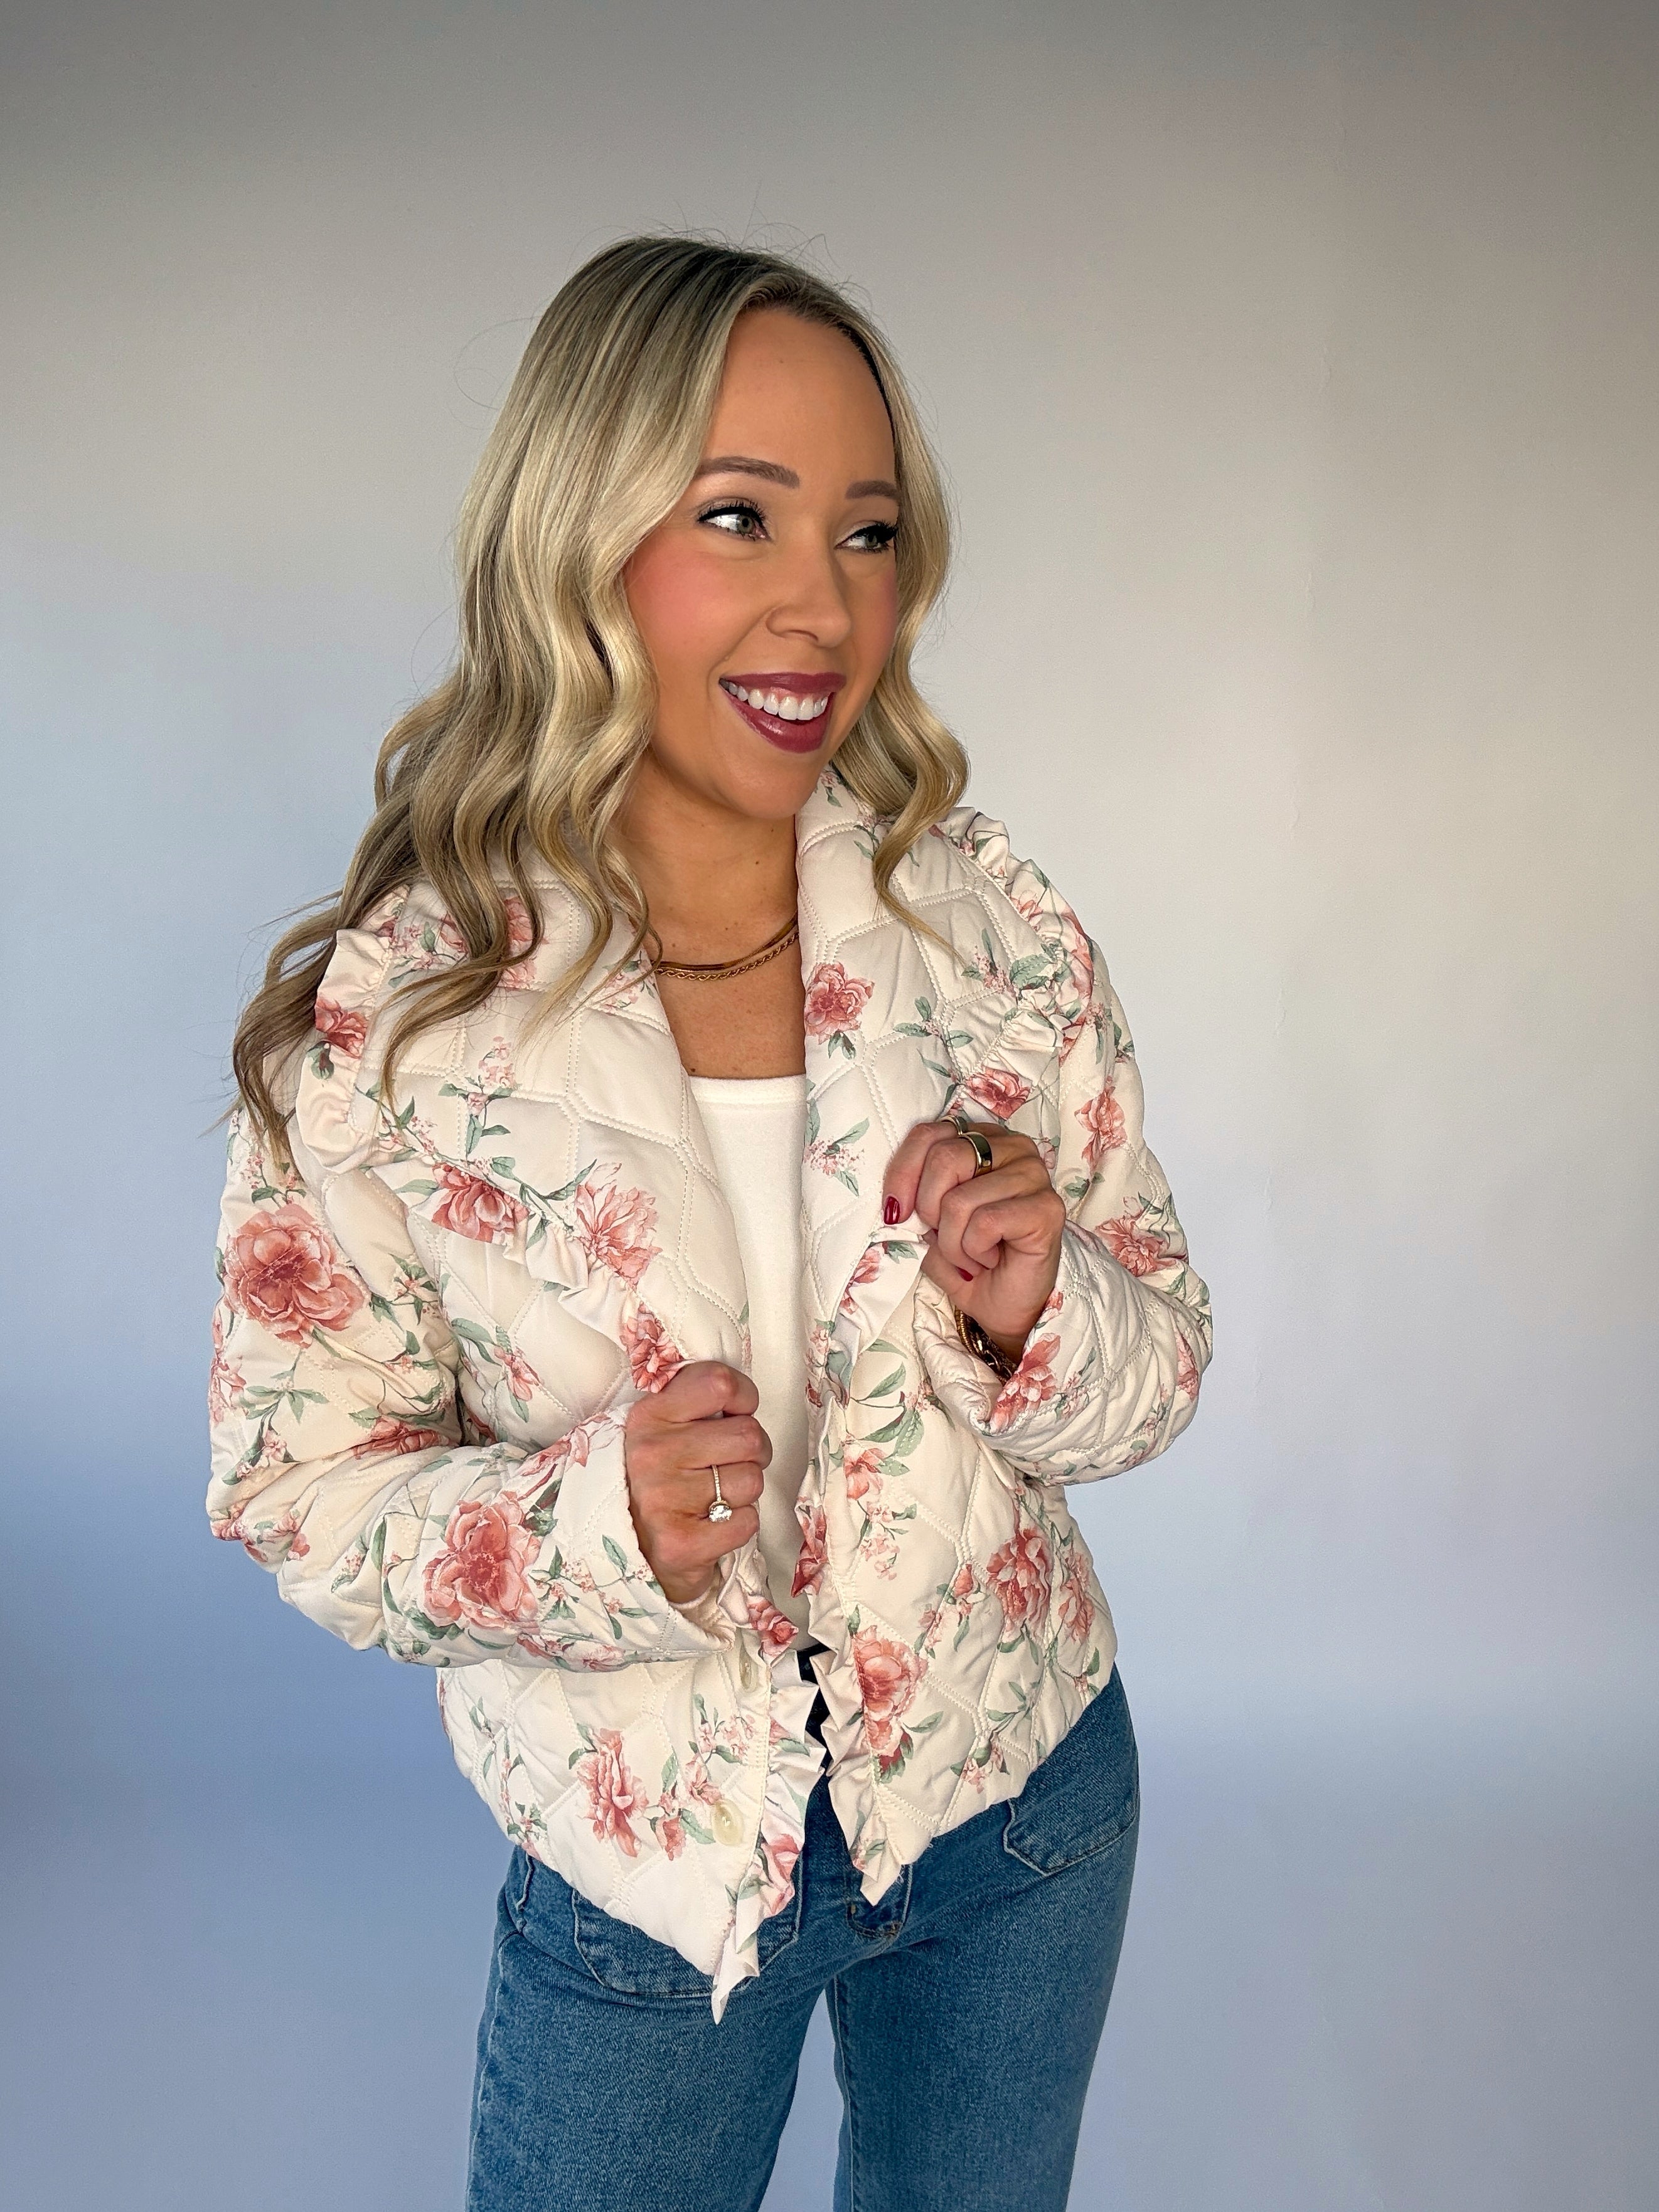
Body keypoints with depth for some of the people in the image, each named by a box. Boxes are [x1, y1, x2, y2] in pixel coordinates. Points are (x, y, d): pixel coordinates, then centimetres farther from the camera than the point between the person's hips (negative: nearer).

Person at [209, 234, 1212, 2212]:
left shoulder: (1001, 938, -12)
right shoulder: (380, 1018, -19)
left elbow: (1160, 1368, -3)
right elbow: (298, 1489, -11)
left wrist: (1038, 1320, -25)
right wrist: (595, 1526, -29)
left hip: (1019, 1813, 3)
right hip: (634, 1878, -2)